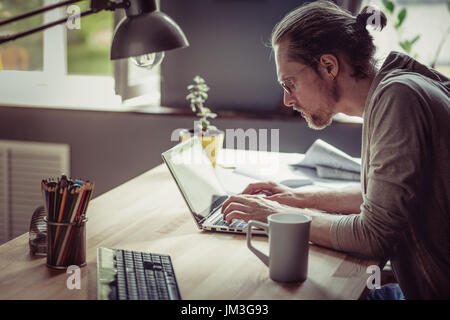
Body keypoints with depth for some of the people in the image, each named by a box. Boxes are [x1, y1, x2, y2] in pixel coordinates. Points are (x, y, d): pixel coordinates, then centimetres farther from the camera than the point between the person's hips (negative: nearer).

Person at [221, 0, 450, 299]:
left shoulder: (398, 96, -21)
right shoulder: (384, 95, 8)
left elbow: (375, 236, -22)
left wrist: (280, 215, -11)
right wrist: (301, 198, 14)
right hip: (426, 284, 8)